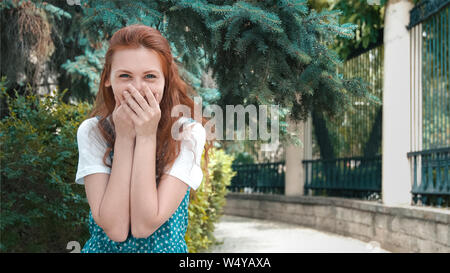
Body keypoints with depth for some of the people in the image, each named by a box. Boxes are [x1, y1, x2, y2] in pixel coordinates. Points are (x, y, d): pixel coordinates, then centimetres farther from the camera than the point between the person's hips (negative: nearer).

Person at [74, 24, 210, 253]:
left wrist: (147, 137, -17)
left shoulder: (188, 133, -8)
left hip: (166, 247, -1)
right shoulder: (91, 132, -4)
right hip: (102, 248, 1)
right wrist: (124, 137, -16)